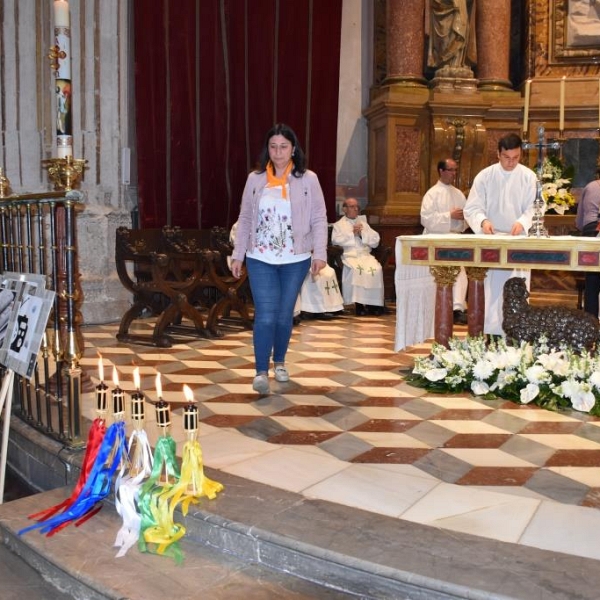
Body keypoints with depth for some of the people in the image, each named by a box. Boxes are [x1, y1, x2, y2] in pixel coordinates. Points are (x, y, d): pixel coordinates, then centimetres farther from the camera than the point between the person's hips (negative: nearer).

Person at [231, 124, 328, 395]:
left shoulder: (308, 179, -1)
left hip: (295, 260, 0)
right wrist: (238, 254, 3)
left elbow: (319, 219, -1)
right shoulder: (255, 179, 3)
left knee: (285, 315, 11)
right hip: (260, 260, 0)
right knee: (265, 316, -7)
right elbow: (244, 219, 7)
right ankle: (261, 371, -1)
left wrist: (320, 253, -10)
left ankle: (279, 362, 31)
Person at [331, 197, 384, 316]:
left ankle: (374, 303, -26)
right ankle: (358, 303, -30)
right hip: (348, 256, -3)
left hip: (365, 255, 3)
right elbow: (336, 241, -4)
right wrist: (352, 234, -3)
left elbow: (375, 241, 12)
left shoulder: (363, 223, 25)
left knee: (376, 269, -29)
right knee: (356, 269, -35)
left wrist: (362, 234, -1)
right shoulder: (339, 225, 16)